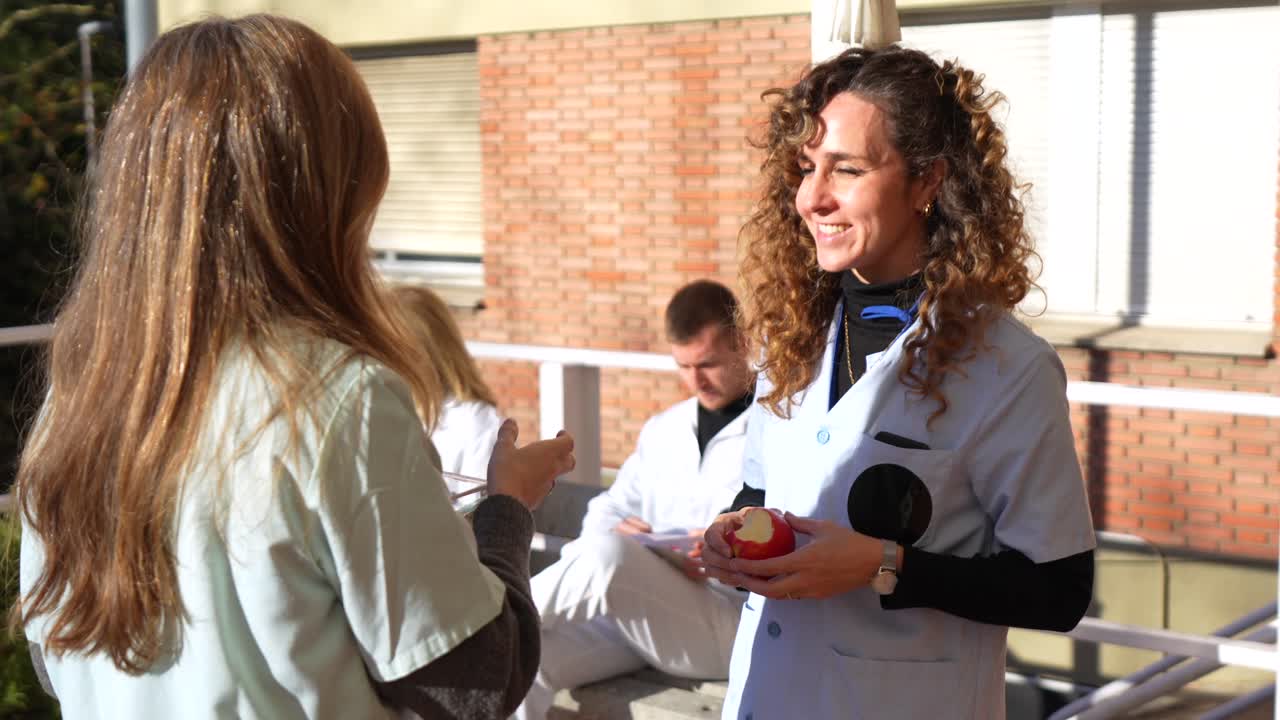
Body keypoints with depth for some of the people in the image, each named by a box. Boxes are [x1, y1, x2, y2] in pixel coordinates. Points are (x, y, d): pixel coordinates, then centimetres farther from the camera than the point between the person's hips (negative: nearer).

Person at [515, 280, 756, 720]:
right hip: (634, 612, 6)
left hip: (730, 622, -6)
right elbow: (605, 511, 22)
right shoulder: (661, 429, 23)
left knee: (607, 554, -34)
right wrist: (614, 532, -3)